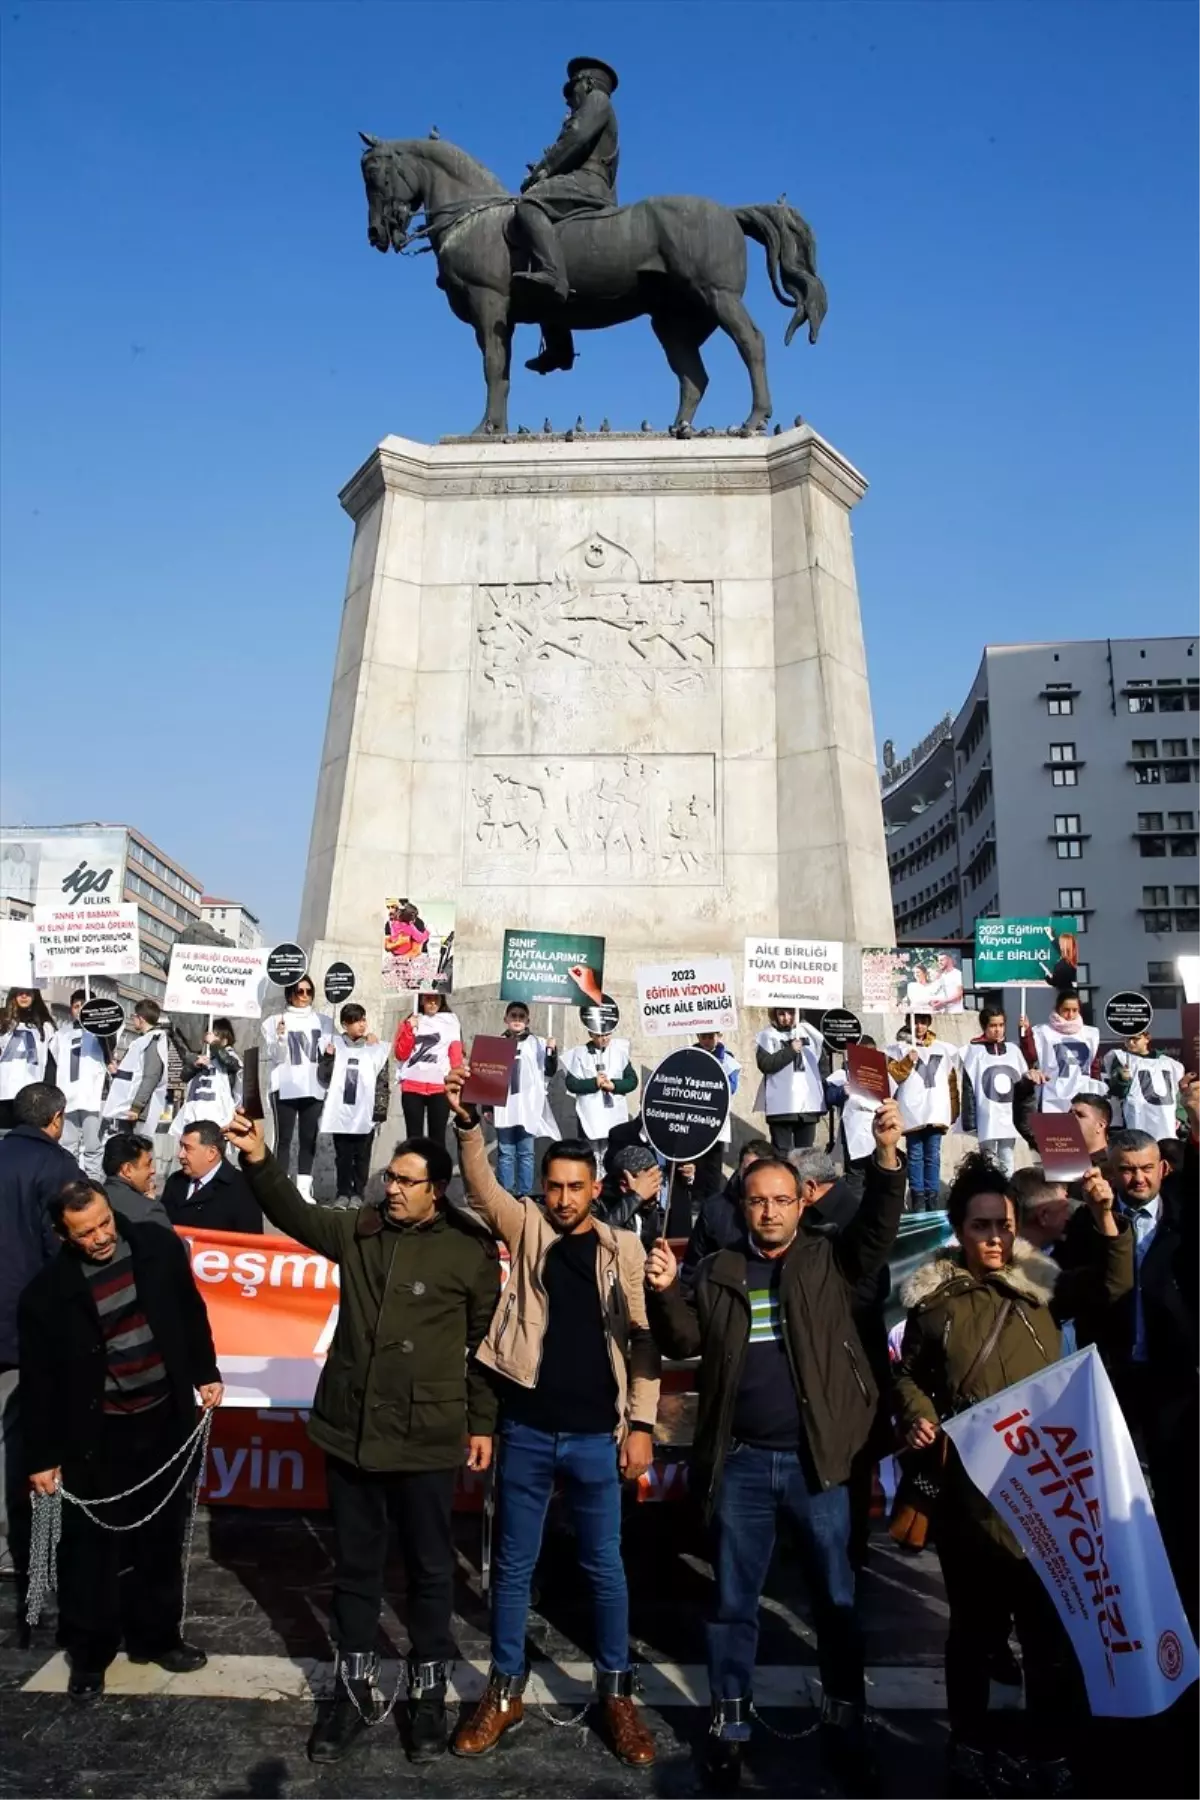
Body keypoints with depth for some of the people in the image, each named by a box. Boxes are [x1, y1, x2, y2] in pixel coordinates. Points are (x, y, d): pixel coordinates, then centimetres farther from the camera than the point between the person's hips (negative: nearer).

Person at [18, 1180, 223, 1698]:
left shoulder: (158, 1247, -9)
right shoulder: (48, 1291, -15)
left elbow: (190, 1314, 5)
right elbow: (39, 1381, -7)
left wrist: (205, 1374, 4)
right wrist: (41, 1456, -4)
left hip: (166, 1421, 3)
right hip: (96, 1435, -3)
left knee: (161, 1538, 15)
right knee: (93, 1545, 8)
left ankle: (155, 1636, 33)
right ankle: (89, 1653, 28)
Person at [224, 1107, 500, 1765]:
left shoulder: (471, 1252, -9)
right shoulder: (358, 1230, 1)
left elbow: (487, 1343, -2)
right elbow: (294, 1213, -9)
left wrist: (482, 1423, 2)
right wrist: (258, 1160, -26)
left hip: (427, 1440, -3)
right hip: (349, 1430, 3)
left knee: (429, 1568, 12)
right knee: (354, 1564, 16)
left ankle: (428, 1691, 31)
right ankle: (353, 1689, 33)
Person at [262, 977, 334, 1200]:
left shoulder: (324, 1021, 12)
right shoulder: (275, 1021, 3)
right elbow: (273, 1056, -2)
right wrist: (279, 1036, -18)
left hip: (314, 1088, 3)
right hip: (285, 1088, -3)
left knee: (309, 1139, 5)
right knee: (284, 1138, -4)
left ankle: (304, 1188, 9)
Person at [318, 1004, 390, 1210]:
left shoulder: (375, 1048, 1)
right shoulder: (336, 1045, 5)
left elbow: (382, 1081, 1)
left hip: (365, 1112, -1)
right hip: (341, 1111, 1)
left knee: (362, 1156, 6)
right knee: (343, 1156, 7)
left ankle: (358, 1193, 13)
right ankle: (343, 1193, 14)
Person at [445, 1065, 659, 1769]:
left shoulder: (625, 1248, -1)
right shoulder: (526, 1228, -1)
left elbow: (643, 1340, 0)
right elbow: (481, 1186, -17)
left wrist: (641, 1424, -4)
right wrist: (468, 1122, -34)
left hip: (596, 1435, 0)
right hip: (527, 1430, 1)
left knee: (606, 1568, 12)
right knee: (514, 1566, 13)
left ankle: (617, 1693, 28)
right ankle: (506, 1692, 29)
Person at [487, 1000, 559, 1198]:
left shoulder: (537, 1043, 7)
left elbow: (550, 1071, 5)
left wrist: (552, 1051, -12)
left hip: (528, 1106, -1)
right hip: (504, 1106, 1)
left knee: (526, 1152, 2)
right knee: (505, 1152, 3)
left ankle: (525, 1194, 6)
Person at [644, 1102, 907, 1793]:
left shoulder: (832, 1260, 0)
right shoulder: (719, 1272, 5)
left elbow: (880, 1228, -16)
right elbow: (684, 1344, 5)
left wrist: (888, 1157, -31)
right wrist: (666, 1292, -14)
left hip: (817, 1459, -1)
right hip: (742, 1462, 1)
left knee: (836, 1597, 11)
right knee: (735, 1599, 12)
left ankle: (847, 1722, 28)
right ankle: (731, 1722, 28)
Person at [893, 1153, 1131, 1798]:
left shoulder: (1041, 1284, 2)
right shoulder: (935, 1299, 0)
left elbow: (1113, 1285, -8)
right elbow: (909, 1375, 11)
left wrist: (1104, 1217, -22)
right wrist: (918, 1416, -8)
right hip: (970, 1491, 0)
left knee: (1052, 1629, 6)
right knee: (975, 1627, 14)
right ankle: (973, 1747, 31)